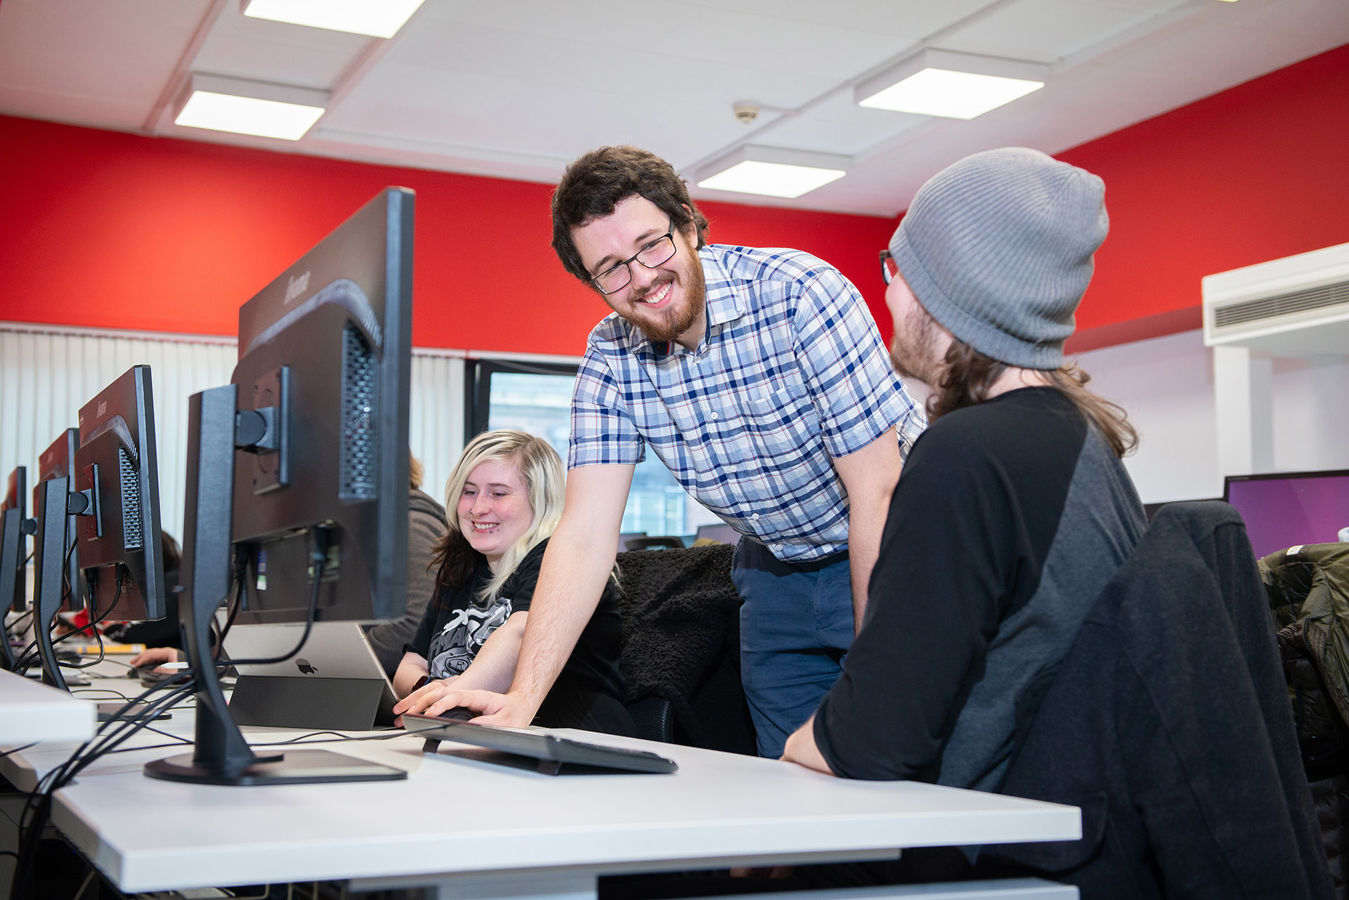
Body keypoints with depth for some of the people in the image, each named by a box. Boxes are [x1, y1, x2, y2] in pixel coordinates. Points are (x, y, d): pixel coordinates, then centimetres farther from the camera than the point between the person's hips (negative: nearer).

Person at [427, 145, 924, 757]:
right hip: (776, 567, 4)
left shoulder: (799, 294, -25)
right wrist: (522, 700, -26)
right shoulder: (610, 357, -11)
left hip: (886, 555, -4)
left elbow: (877, 493, -24)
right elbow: (587, 533, -15)